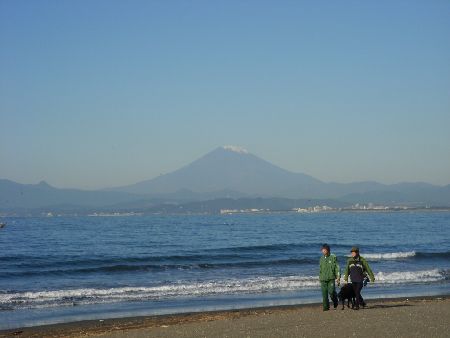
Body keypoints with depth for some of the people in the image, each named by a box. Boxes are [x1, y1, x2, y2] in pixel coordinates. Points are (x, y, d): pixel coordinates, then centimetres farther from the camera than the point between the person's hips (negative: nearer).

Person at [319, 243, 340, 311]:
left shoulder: (333, 257, 0)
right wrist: (320, 277, 21)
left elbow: (337, 267, -2)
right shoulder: (322, 259, 14)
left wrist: (338, 277, -10)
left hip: (331, 278, -4)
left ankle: (335, 304, 14)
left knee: (331, 292, -12)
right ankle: (326, 307, 3)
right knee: (324, 293, -2)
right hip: (323, 279, 4)